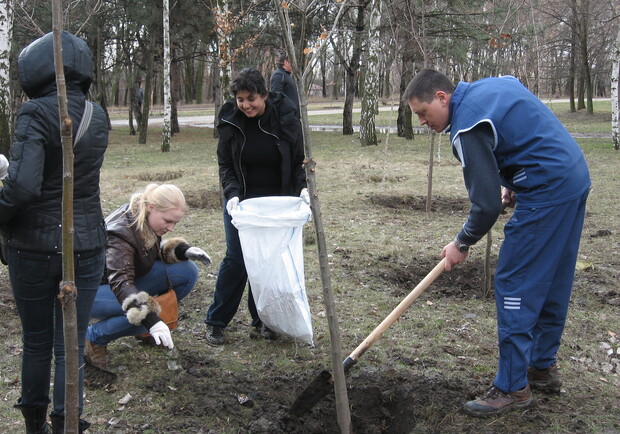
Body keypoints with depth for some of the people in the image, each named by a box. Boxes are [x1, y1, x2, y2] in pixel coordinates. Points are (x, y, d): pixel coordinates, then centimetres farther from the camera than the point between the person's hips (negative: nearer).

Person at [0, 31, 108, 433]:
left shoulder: (36, 114, -14)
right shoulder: (97, 116, 2)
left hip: (33, 247, -3)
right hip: (86, 245, 3)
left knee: (36, 342, 16)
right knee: (71, 346, 10)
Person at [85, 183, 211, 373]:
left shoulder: (147, 222, -9)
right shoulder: (119, 232, -33)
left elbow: (156, 252, 8)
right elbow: (120, 282, -42)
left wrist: (183, 251, -14)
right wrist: (151, 320, -53)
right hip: (96, 288, -7)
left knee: (188, 272, -11)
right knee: (142, 315, -36)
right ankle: (92, 338, -12)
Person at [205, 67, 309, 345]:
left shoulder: (285, 118, -9)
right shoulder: (230, 122, -6)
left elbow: (299, 161, -3)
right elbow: (225, 166, -2)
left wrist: (303, 187, -21)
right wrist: (232, 194, -20)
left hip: (278, 203, 0)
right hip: (241, 202, 0)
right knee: (236, 259, -4)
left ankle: (261, 318, 20)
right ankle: (215, 321, 9)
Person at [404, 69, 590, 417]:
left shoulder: (467, 128, -17)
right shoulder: (494, 85, 12)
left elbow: (487, 204, -17)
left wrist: (462, 244, -1)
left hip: (547, 192, -10)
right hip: (576, 179, 10)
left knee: (515, 284, -4)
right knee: (553, 282, 17)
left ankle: (513, 387, 3)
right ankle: (544, 367, 30)